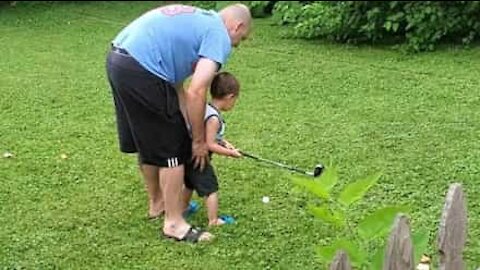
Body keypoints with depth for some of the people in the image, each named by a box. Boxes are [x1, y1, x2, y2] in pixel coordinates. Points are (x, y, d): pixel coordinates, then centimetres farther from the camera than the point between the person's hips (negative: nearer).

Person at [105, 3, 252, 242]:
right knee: (172, 149, 4)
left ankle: (157, 202, 42)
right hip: (141, 71, -10)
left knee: (147, 142, 25)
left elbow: (176, 85, 23)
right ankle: (174, 223, 14)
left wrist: (188, 128, 19)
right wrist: (199, 140, 1)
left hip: (117, 60, 10)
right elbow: (196, 92, -10)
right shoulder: (219, 36, -1)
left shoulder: (196, 21, 26)